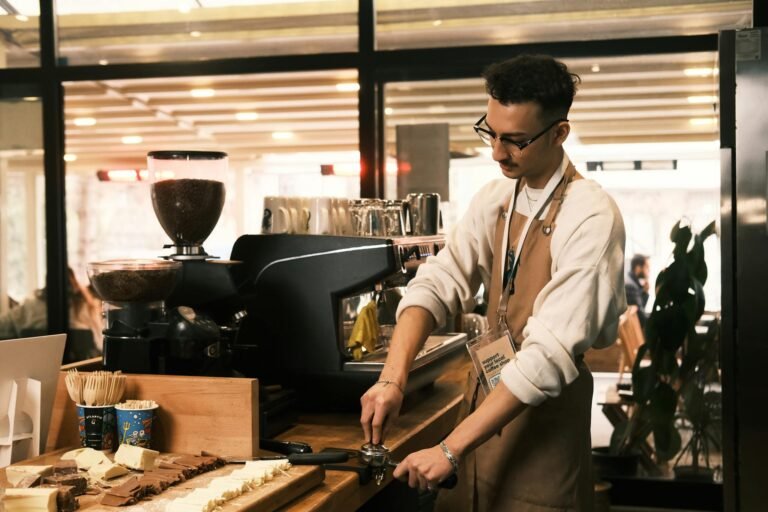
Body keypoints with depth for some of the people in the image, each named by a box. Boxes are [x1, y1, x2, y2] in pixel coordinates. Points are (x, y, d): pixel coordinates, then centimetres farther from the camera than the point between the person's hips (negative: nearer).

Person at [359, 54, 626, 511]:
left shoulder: (591, 217, -19)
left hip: (545, 413, -6)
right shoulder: (494, 199, 3)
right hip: (486, 395, 6)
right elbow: (438, 284, -4)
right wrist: (392, 378, -22)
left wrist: (451, 449, -28)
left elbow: (551, 352, -26)